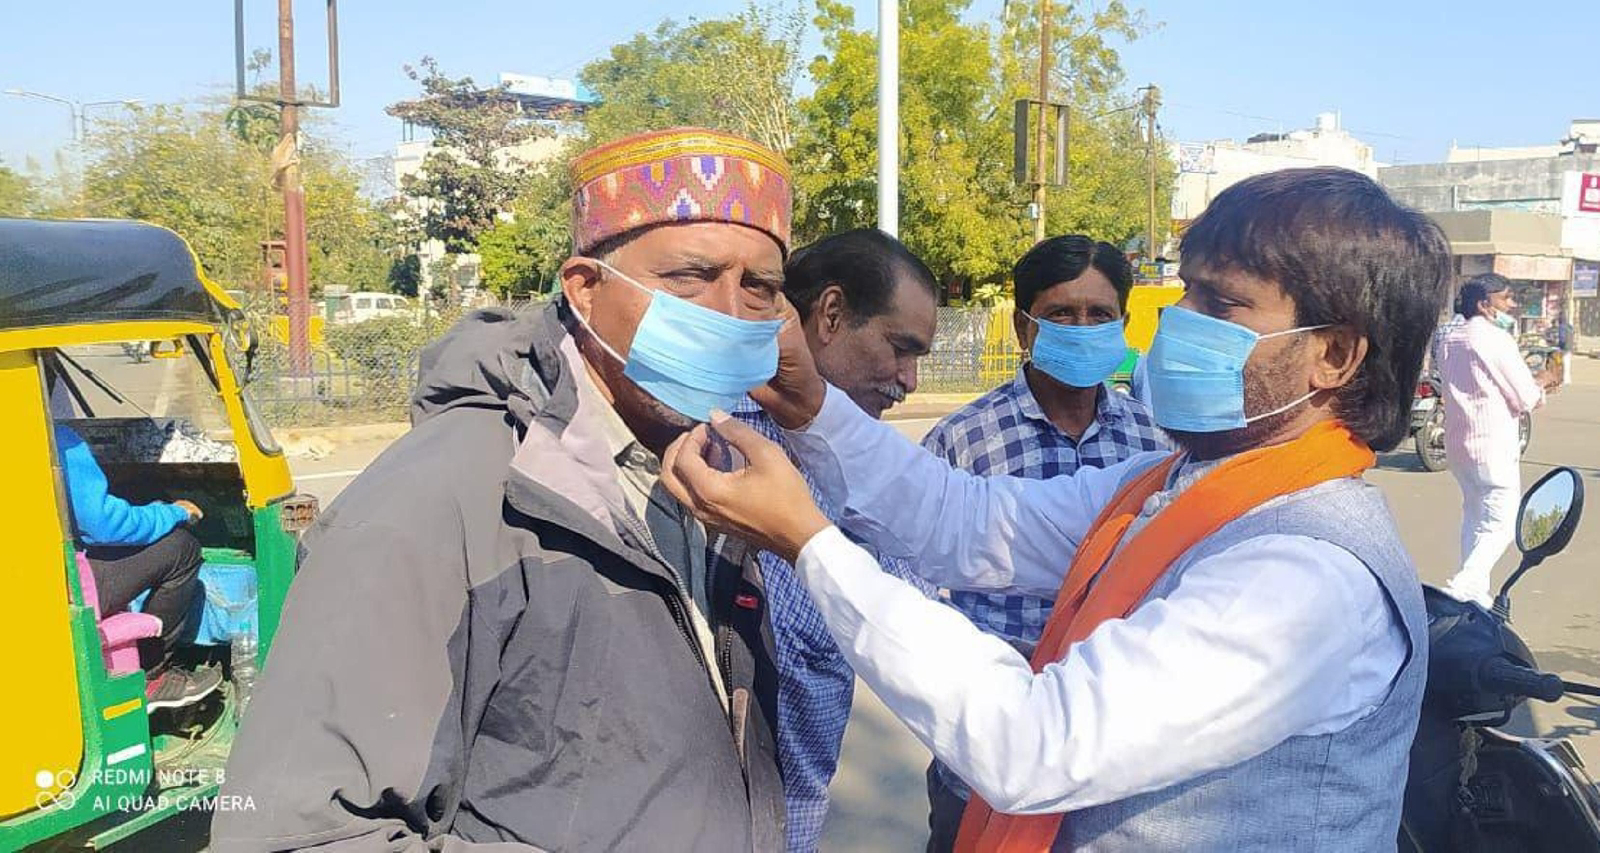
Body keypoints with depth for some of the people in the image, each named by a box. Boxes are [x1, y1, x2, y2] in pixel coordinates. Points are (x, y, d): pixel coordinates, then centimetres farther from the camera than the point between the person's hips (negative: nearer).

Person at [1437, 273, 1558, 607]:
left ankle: (1475, 592, 23)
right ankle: (1462, 588, -16)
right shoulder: (1496, 339, -16)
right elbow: (1526, 400, -14)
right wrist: (1540, 384, 7)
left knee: (1474, 517, 18)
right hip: (1493, 446, -9)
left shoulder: (1449, 339, 10)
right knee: (1502, 523, -4)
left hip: (1458, 442, 9)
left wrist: (1531, 382, 16)